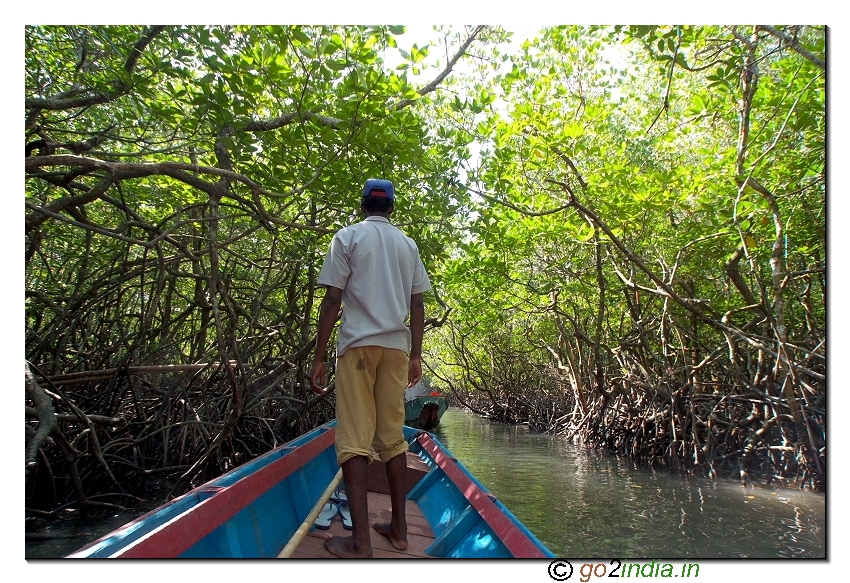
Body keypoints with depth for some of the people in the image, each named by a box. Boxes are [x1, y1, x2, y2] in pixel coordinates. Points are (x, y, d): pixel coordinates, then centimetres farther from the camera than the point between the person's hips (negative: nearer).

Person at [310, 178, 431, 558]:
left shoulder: (348, 237, 3)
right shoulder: (408, 245, 13)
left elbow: (332, 301, -5)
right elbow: (417, 305, 10)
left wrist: (319, 357, -2)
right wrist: (415, 355, 16)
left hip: (358, 344, -4)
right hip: (397, 346, 4)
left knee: (354, 440, -4)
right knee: (393, 437, 10)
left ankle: (360, 540, -6)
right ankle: (398, 529, 17)